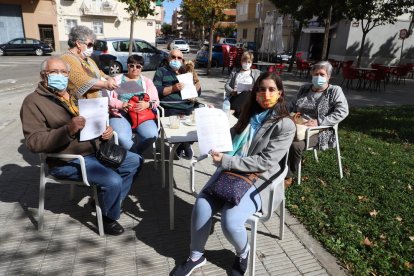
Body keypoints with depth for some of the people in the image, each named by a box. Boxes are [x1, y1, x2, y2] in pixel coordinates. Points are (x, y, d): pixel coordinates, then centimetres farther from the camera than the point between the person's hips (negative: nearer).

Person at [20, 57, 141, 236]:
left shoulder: (75, 95, 13)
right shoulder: (34, 101, -9)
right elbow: (34, 142, -18)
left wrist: (106, 129, -2)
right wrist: (68, 130, -32)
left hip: (94, 149, 9)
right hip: (68, 160, -8)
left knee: (134, 160, 9)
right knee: (113, 181, -26)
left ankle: (108, 199, 23)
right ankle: (109, 217, 6)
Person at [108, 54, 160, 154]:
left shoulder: (147, 81, 19)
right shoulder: (117, 79, 16)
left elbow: (155, 101, 10)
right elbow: (108, 98, 6)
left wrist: (147, 104, -12)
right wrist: (121, 104, -13)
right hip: (120, 114, -1)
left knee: (152, 135, -29)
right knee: (122, 138, -33)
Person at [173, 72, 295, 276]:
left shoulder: (285, 125, -8)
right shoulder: (250, 113, 11)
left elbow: (264, 162, -15)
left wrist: (225, 161, -18)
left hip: (256, 181, -4)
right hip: (230, 171, 5)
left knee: (230, 222, -25)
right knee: (201, 207, -18)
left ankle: (243, 254, 11)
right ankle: (196, 256, 8)